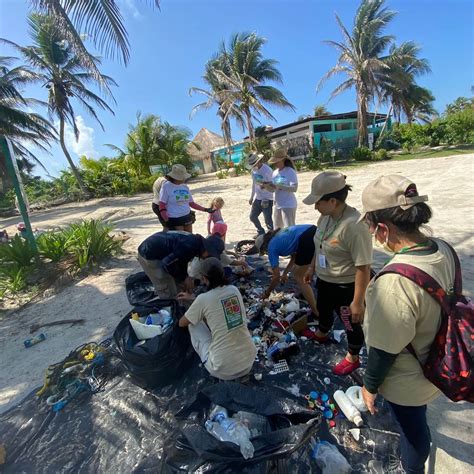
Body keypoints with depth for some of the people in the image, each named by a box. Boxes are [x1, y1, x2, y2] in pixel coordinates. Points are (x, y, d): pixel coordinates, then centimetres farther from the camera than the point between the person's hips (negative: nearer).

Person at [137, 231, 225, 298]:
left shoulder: (196, 241, 2)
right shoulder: (189, 247, -29)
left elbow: (182, 261, 13)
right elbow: (167, 264, -26)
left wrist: (186, 277, 7)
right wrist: (184, 278, -14)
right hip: (149, 255, -10)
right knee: (168, 293, -8)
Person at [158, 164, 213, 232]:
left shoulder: (185, 186, 7)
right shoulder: (166, 186, -8)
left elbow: (191, 203, 14)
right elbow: (162, 206, -8)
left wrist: (205, 209, 9)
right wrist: (167, 221, -19)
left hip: (187, 217, 6)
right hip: (174, 220, -6)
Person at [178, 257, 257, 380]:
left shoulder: (203, 299, -14)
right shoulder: (234, 290, 0)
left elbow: (182, 323, 6)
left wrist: (195, 307, 24)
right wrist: (193, 299, 33)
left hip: (224, 370, -5)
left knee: (193, 324, 13)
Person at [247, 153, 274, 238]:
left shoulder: (267, 170, -18)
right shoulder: (253, 170, 5)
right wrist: (251, 197, 19)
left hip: (267, 199, -8)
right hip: (258, 198, 8)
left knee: (268, 220, -5)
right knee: (252, 217, 15)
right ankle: (261, 232, 35)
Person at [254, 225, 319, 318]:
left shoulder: (271, 247, 9)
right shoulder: (279, 236, 30)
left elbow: (276, 277, 12)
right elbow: (294, 256, 37)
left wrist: (266, 293, 27)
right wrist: (285, 273, 43)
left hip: (306, 240, -9)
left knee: (299, 278, 10)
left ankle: (317, 314, 12)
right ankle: (305, 294, 45)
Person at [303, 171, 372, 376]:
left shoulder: (354, 225, -33)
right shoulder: (326, 216, -6)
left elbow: (363, 268, -28)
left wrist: (357, 302, -22)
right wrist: (312, 267, 18)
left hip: (346, 287, -8)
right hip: (324, 280, 8)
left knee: (351, 323, 18)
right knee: (323, 310, 31)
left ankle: (353, 357, 46)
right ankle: (322, 334, 63)